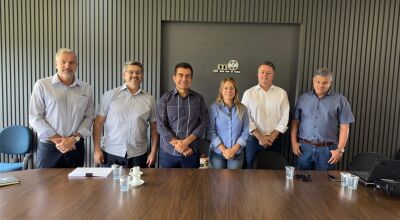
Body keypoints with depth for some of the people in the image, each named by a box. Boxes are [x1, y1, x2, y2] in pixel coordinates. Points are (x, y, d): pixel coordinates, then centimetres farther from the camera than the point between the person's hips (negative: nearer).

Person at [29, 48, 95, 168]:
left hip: (76, 146, 2)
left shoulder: (86, 88, 4)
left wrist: (74, 138, -10)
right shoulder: (42, 85, -2)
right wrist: (57, 140, -10)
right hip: (49, 146, -2)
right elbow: (35, 118, -5)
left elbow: (89, 117, 2)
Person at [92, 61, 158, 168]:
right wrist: (97, 149, -5)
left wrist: (153, 152, 1)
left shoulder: (149, 99, 5)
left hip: (138, 155, 1)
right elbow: (98, 123, 1)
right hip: (110, 153, -1)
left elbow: (154, 127, 7)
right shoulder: (110, 95, 1)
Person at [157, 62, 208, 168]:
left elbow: (203, 123, -2)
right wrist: (178, 145, -15)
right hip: (168, 152, 0)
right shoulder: (165, 99, 0)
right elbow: (161, 126, -6)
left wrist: (186, 142, -14)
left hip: (191, 153, 1)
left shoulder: (199, 99, 3)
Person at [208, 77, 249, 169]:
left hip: (237, 153, 1)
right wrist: (223, 149, -12)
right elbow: (211, 131, -7)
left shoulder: (242, 109, 1)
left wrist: (234, 149, -10)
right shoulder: (214, 108, -6)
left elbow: (245, 131, 0)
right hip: (217, 152, -1)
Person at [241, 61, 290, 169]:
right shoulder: (249, 93, -1)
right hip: (253, 140, -1)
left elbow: (284, 118, 0)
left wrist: (272, 137, -7)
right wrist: (260, 137, -10)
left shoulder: (281, 93, 3)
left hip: (274, 140, 1)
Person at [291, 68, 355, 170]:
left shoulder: (339, 100, 0)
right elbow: (295, 122, 7)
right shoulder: (303, 98, 7)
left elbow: (344, 127, -2)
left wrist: (340, 149, -7)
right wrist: (294, 142, 1)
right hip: (304, 147, 2)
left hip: (327, 149, -2)